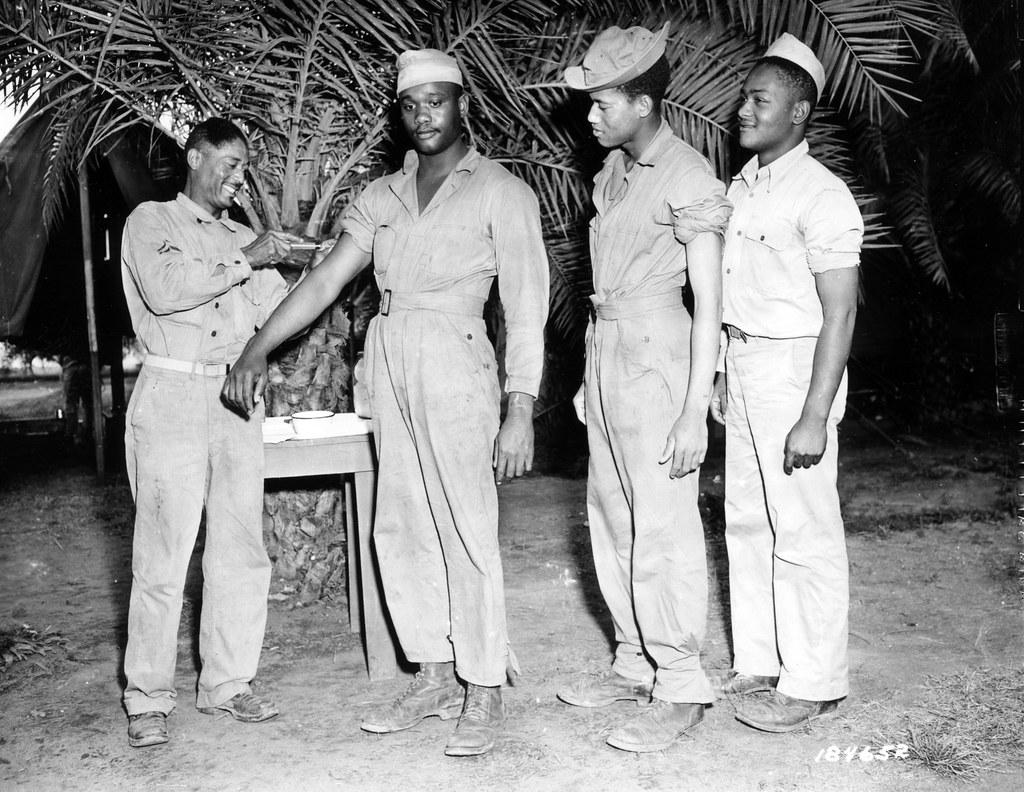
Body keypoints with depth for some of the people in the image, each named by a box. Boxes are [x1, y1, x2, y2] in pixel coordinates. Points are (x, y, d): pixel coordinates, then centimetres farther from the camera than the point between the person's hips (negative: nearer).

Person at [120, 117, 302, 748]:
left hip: (235, 401, 5)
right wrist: (245, 259, -15)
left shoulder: (244, 238, 20)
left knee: (241, 548, 4)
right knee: (164, 552, -6)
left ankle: (228, 683, 15)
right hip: (170, 396, -5)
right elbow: (165, 289, -14)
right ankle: (148, 699, 4)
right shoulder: (152, 221, 5)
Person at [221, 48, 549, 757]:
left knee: (467, 528, -4)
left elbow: (526, 309, -6)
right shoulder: (383, 196, 16)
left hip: (455, 361, -6)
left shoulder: (502, 193, 0)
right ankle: (434, 677, 21)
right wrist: (259, 349, 4)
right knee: (401, 528, 8)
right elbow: (327, 279, 13)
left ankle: (484, 693, 8)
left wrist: (521, 411, -13)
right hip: (389, 362, 6)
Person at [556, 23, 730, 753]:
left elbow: (709, 307, -14)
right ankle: (636, 662, 25)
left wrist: (694, 414, -18)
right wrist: (592, 377, 17)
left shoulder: (691, 182, -12)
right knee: (611, 516, 12)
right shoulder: (614, 169, 11)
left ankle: (680, 687, 7)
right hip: (606, 350, 8)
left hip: (657, 357, -8)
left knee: (663, 529, -5)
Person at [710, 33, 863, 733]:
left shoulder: (821, 196, -14)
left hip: (796, 367, -8)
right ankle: (758, 661, 27)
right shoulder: (744, 185, 12)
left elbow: (840, 314, -17)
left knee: (803, 533, -1)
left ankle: (811, 683, 12)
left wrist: (814, 417, -20)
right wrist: (725, 377, 16)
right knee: (747, 521, 14)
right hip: (743, 364, 9)